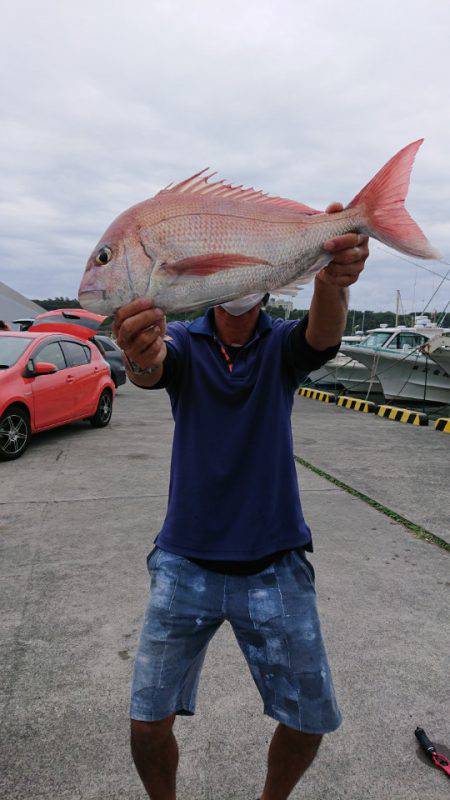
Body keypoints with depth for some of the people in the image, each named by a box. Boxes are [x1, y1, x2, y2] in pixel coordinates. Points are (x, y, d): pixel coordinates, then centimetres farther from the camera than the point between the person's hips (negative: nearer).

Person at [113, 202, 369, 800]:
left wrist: (333, 281, -48)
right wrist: (141, 360, -51)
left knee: (310, 722, 8)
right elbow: (154, 367, -25)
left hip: (276, 565, 1)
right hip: (186, 562, 0)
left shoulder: (283, 345, -2)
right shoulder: (184, 342, -2)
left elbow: (324, 335, -25)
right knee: (148, 723, 2)